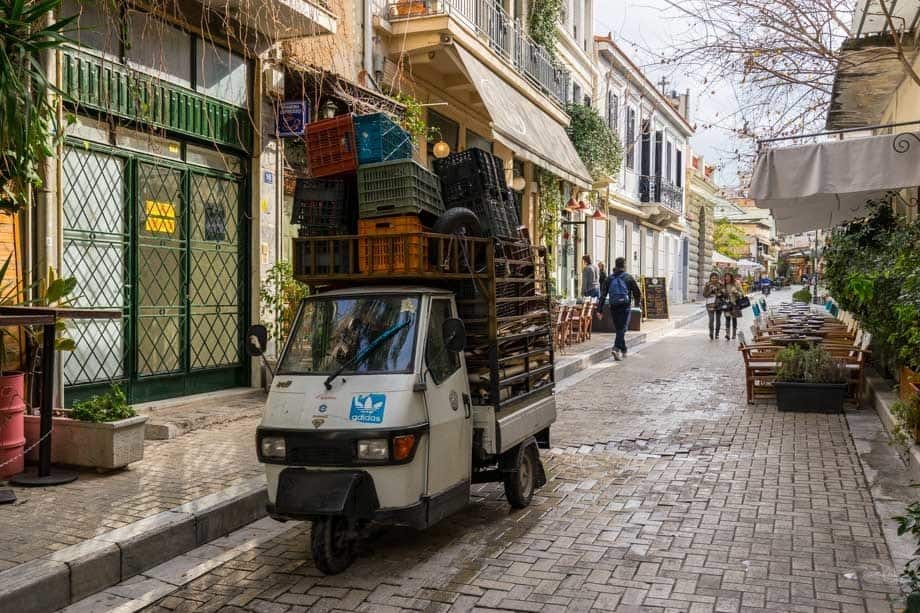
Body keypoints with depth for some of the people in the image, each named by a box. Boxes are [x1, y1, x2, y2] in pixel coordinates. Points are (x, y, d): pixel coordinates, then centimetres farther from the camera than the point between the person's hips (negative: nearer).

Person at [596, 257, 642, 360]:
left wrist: (600, 310, 2)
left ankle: (623, 350, 25)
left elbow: (603, 295, 2)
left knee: (619, 328, 16)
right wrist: (638, 302, 23)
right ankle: (616, 348, -25)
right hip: (625, 306, -3)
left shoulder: (609, 278, 6)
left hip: (613, 307, 3)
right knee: (622, 329, -6)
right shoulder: (628, 277, -1)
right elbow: (637, 292, 2)